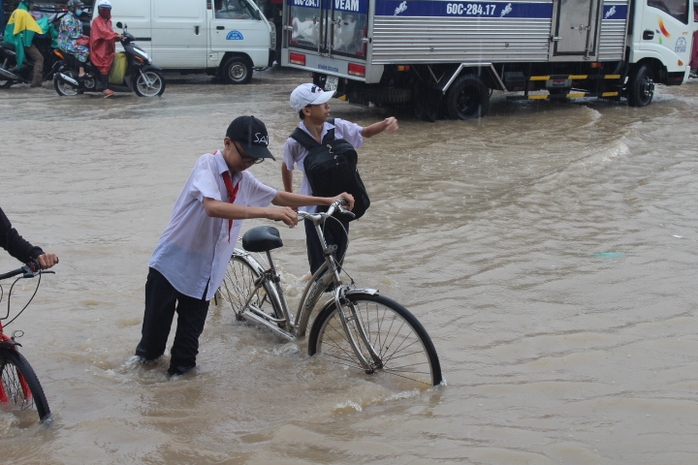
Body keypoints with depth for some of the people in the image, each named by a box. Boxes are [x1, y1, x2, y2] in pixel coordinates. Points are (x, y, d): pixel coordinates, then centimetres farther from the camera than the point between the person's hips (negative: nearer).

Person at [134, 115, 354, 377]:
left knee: (191, 332, 9)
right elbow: (212, 207, -36)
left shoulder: (243, 179, 5)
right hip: (172, 262, -5)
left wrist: (328, 201, 11)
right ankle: (147, 353, 36)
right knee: (157, 323, 10)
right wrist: (267, 212, -43)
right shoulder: (208, 165, -18)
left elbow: (279, 196, 18)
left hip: (203, 270, 6)